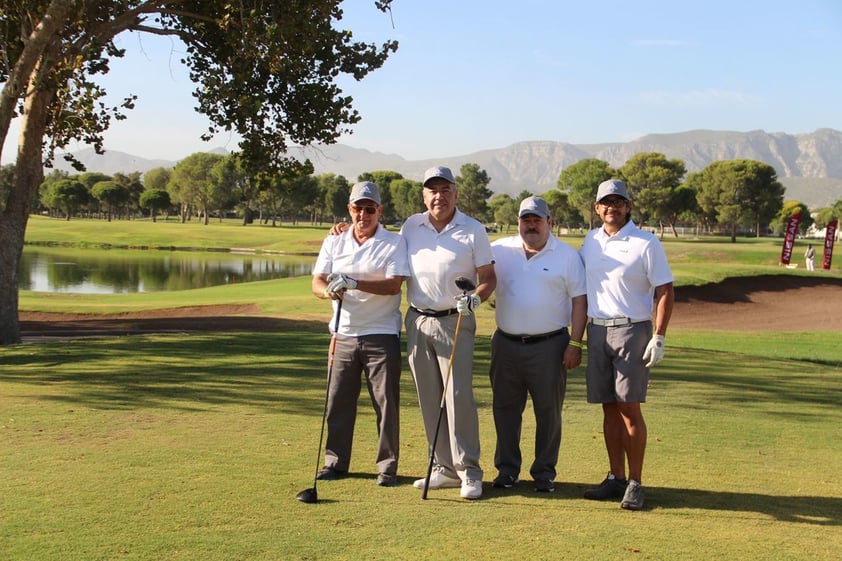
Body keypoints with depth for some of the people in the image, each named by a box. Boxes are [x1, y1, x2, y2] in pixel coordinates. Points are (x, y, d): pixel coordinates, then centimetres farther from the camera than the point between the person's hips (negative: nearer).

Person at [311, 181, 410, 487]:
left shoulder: (394, 243, -1)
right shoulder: (333, 242, 10)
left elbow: (394, 284, -15)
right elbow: (317, 282, 2)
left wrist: (354, 283, -27)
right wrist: (329, 290, -22)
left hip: (382, 335, -3)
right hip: (344, 334, 3)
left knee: (386, 402, 0)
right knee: (338, 400, 7)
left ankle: (387, 465, 11)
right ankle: (336, 461, 20)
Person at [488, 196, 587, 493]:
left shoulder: (568, 255, 0)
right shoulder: (500, 250, 6)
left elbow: (579, 301, -2)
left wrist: (575, 343, -8)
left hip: (549, 345, -2)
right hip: (506, 344, 2)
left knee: (548, 411, 4)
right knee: (505, 409, 9)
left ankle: (544, 472, 15)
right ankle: (507, 469, 21)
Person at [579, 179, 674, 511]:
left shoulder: (646, 244, -4)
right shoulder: (590, 241, 12)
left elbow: (665, 292, -6)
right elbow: (579, 285, 19)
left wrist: (658, 338, -14)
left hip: (632, 330, -5)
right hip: (597, 331, 5)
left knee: (629, 408, -7)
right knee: (609, 409, 8)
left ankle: (635, 483, 1)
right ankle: (615, 478, 16)